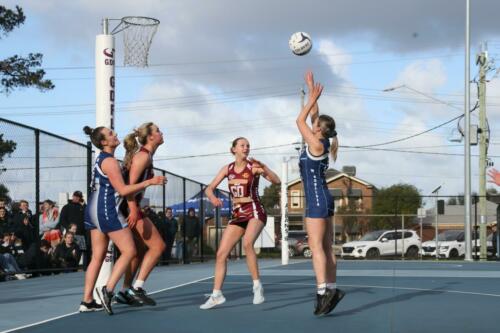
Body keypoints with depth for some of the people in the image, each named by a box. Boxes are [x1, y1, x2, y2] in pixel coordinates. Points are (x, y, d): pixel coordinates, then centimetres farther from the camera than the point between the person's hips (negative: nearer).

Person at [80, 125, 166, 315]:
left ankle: (87, 301, 7)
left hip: (93, 210, 10)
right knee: (129, 251, -5)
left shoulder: (101, 159, 17)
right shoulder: (110, 161, -13)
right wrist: (149, 182, -14)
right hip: (107, 210, -10)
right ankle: (108, 289, -15)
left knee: (98, 256, 9)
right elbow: (122, 190, -15)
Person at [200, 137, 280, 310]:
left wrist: (263, 168, -33)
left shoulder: (254, 166, -6)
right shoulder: (227, 169, 6)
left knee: (247, 243, -32)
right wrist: (213, 198, -15)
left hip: (255, 212, -5)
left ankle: (257, 285, -19)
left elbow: (276, 181, -17)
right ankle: (216, 295, 5)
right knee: (221, 253, -2)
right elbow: (209, 188, 8)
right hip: (237, 215, 5)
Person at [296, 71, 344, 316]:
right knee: (326, 248, 8)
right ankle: (331, 289, 9)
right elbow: (314, 116, 20)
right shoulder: (321, 142, 9)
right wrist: (312, 91, 22)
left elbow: (300, 121, -6)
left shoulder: (316, 144, -13)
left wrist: (312, 99, 0)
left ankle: (323, 291, -19)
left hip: (317, 200, -9)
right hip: (323, 199, 9)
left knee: (316, 247, -13)